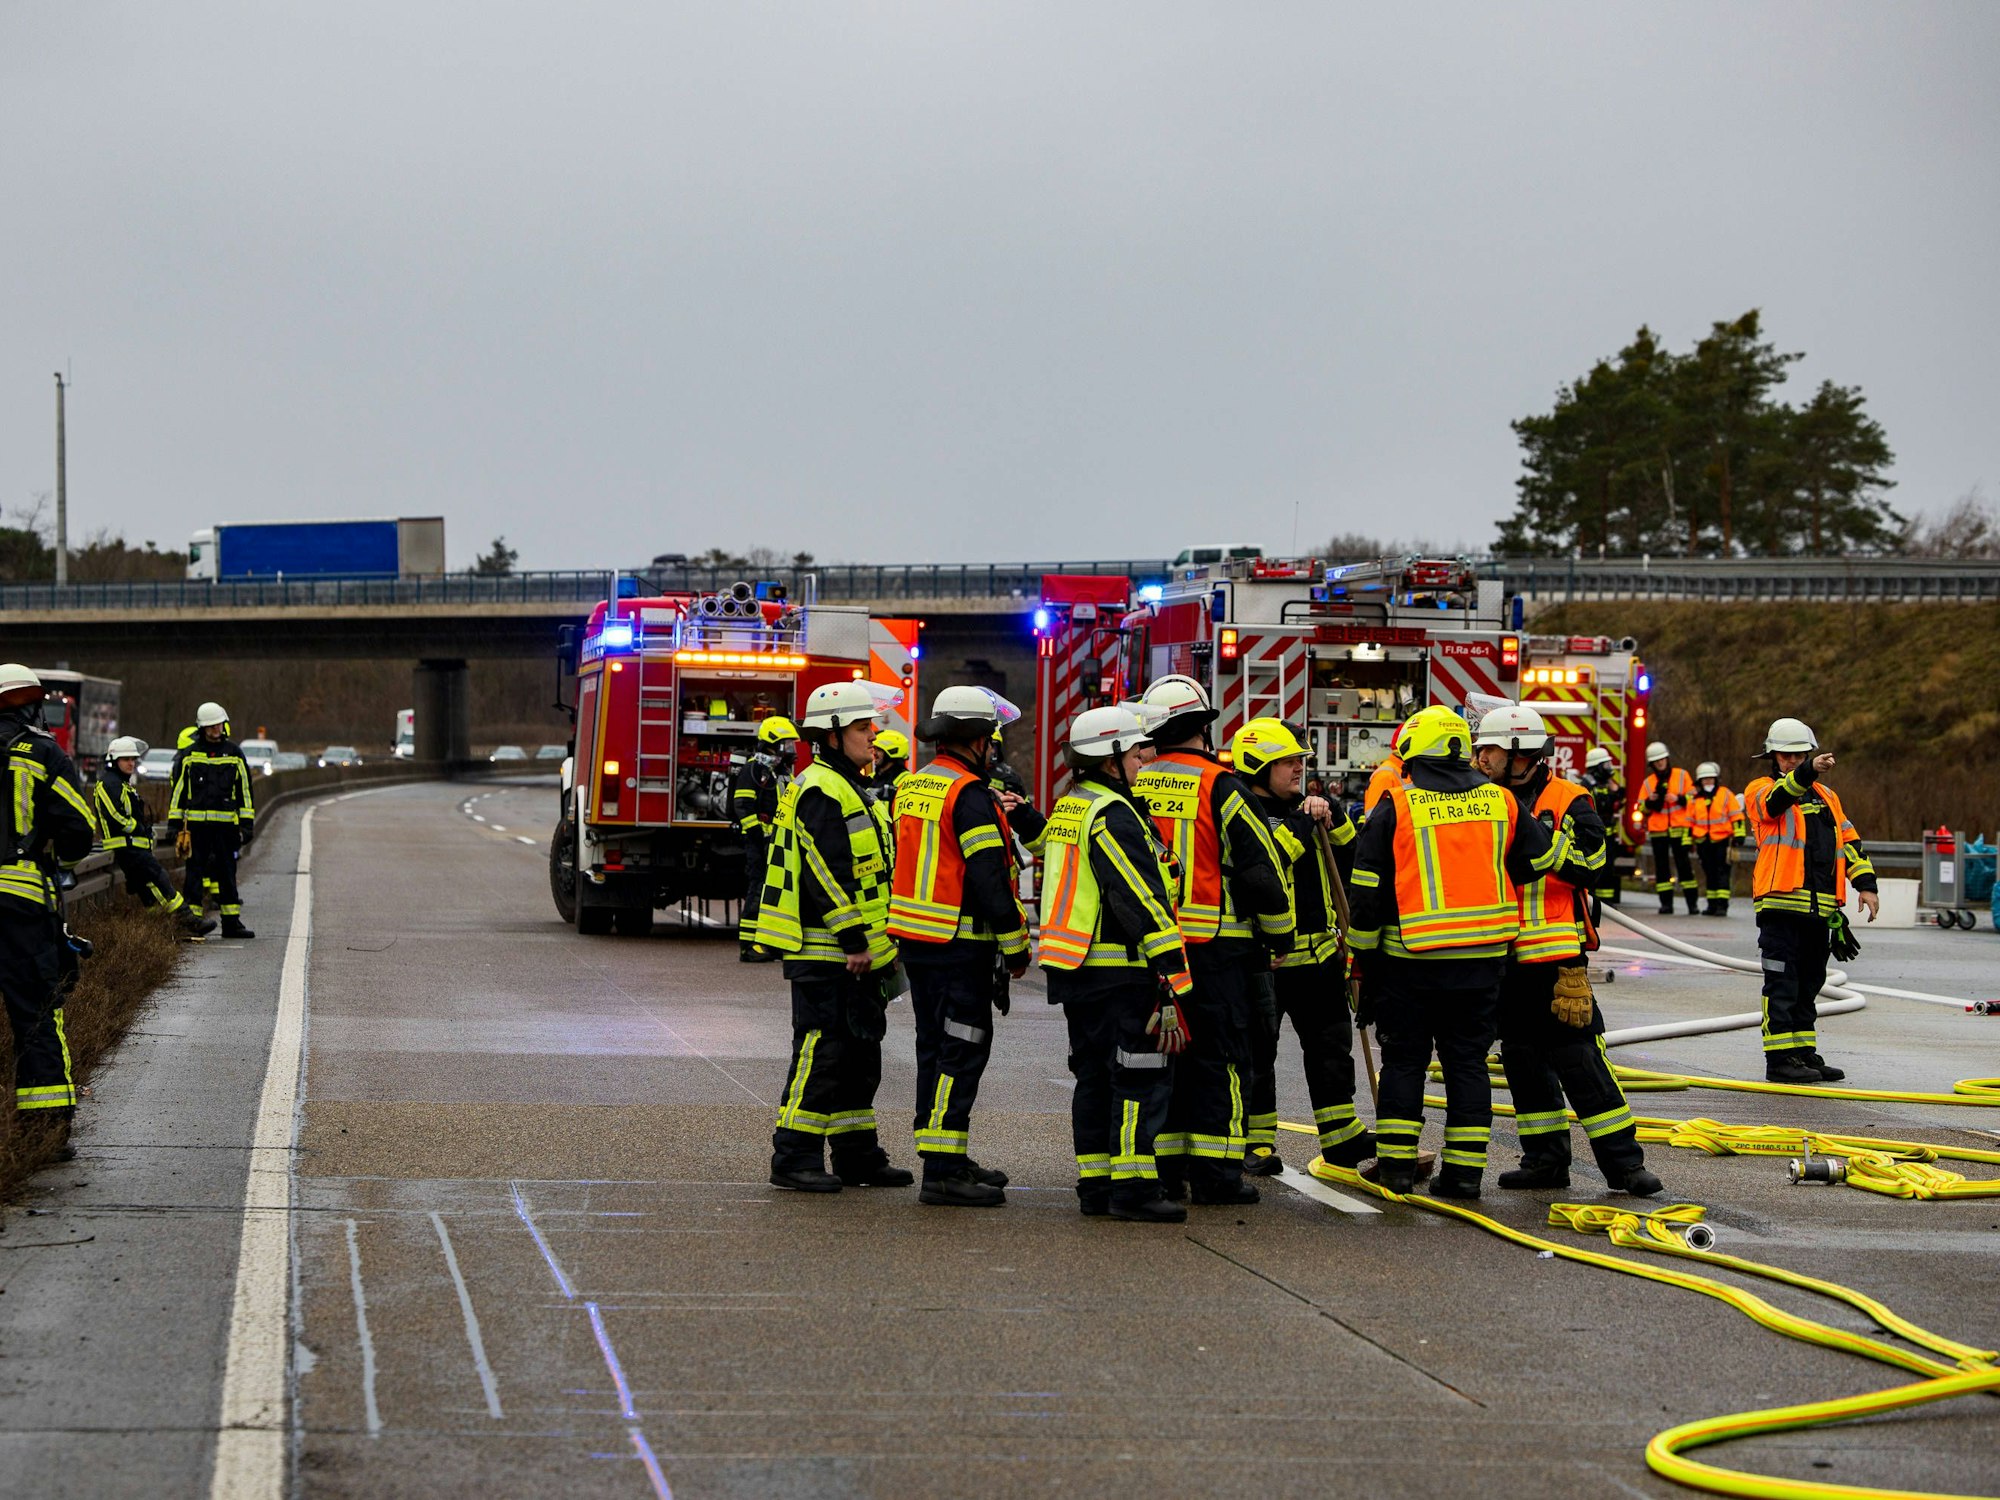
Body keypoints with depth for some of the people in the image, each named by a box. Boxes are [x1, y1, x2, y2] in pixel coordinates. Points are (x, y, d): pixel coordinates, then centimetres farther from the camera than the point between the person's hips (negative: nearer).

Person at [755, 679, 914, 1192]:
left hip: (854, 955, 10)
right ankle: (793, 1158, -5)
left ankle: (857, 1156, 19)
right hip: (825, 954, -10)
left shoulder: (846, 789, 19)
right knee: (820, 1052, -8)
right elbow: (828, 874, -21)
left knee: (859, 1054, 13)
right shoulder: (821, 790, -14)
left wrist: (878, 944, 22)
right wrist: (854, 939, -22)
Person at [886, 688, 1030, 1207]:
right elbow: (990, 879, -19)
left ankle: (947, 1159, 23)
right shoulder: (969, 794, -16)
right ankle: (943, 1172, -9)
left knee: (937, 1047, 15)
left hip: (914, 937, 9)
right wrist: (1016, 945, -13)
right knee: (961, 1052, -7)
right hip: (961, 946, -9)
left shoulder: (910, 787, 12)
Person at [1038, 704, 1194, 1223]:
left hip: (1075, 967, 10)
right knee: (1142, 1077, -6)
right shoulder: (1113, 814, -15)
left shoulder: (1067, 810, 16)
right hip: (1121, 970, -10)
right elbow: (1142, 897, -20)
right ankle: (1133, 1185, -9)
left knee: (1094, 1076, 14)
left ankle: (1095, 1183, 16)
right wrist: (1172, 968, -21)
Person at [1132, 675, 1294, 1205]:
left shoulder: (1135, 787, 5)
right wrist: (1280, 936, 5)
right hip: (1214, 944, -5)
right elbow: (1262, 867, -8)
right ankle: (1214, 1171, -2)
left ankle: (1162, 1166, 13)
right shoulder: (1221, 786, -9)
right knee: (1219, 1057, 0)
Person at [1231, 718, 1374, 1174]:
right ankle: (1257, 1143, 12)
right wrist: (1300, 828, -22)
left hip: (1318, 952, 7)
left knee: (1331, 1044, 13)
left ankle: (1342, 1137, 22)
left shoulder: (1303, 810, 14)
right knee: (1257, 1053, 3)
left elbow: (1351, 857, 13)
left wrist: (1333, 819, -4)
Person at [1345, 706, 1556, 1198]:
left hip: (1411, 959, -3)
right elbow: (1541, 860, 16)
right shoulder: (1501, 802, 4)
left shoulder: (1395, 808, -5)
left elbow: (1369, 895, -3)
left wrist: (1366, 960, 6)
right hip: (1483, 958, 3)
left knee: (1404, 1060, 8)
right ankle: (1465, 1168, 7)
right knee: (1468, 1061, 9)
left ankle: (1395, 1162, 8)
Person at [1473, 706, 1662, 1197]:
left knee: (1579, 1058, -8)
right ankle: (1545, 1158, 17)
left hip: (1557, 956, -6)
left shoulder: (1568, 801, -5)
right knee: (1522, 1060, 9)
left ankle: (1622, 1159, -4)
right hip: (1502, 957, 6)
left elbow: (1587, 862, -18)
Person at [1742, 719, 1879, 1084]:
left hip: (1819, 908, 6)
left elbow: (1849, 840, 19)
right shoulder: (1760, 791, 1)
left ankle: (1805, 1053, 20)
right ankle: (1780, 1059, -6)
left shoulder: (1825, 796, 21)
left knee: (1808, 985, 13)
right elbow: (1777, 800, -23)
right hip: (1781, 904, -6)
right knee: (1782, 985, -7)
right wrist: (1809, 771, -39)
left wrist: (1865, 884, 8)